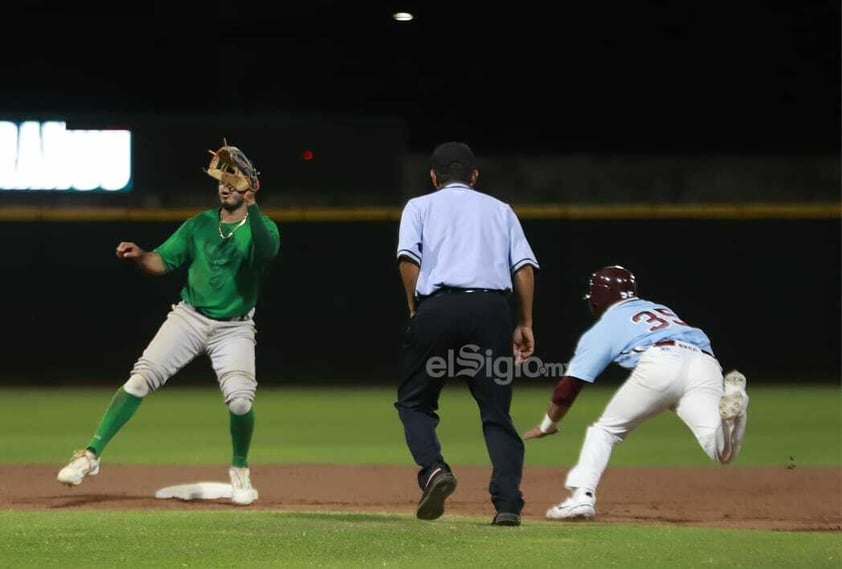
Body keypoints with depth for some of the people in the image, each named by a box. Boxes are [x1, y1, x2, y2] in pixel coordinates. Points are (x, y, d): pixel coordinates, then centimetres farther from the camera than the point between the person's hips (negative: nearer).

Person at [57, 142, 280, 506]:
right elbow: (163, 261, 4)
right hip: (189, 316, 2)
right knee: (140, 379, -14)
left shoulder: (262, 229, -5)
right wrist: (139, 256, -18)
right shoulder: (200, 224, 7)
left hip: (234, 329, -2)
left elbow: (266, 250, -29)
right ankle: (91, 455, -13)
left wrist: (249, 203, -38)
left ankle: (239, 472, 9)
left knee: (240, 400, -19)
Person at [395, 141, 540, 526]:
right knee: (496, 411, 6)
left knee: (414, 401, 13)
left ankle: (433, 470, -13)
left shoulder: (419, 207, 17)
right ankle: (508, 504, -7)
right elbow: (524, 265, 10)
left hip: (437, 307, -2)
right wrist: (525, 323, 10)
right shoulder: (500, 209, 23)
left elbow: (408, 257, -2)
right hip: (492, 308, 2)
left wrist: (415, 308, 7)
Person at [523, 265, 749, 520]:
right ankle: (732, 406, -37)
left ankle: (582, 496, 1)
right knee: (723, 453, -11)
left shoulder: (604, 327, 25)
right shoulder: (663, 309, 40)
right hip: (706, 363, 3)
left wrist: (547, 425, 38)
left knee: (605, 430, 17)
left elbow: (570, 384, 24)